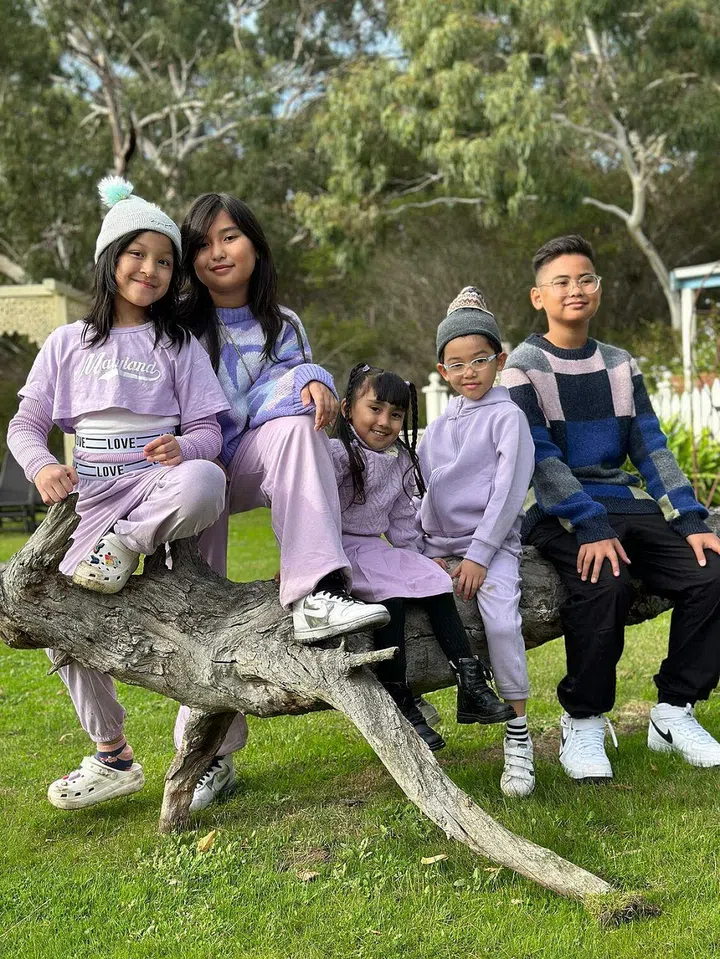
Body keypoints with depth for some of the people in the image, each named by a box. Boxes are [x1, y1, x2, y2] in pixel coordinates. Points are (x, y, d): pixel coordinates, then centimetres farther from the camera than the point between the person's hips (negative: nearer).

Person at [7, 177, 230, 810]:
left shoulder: (179, 346, 11)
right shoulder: (68, 343, 13)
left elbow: (207, 430, 5)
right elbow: (26, 423, 11)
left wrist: (182, 448, -19)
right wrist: (42, 467, -10)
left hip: (160, 482, -2)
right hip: (93, 495, 2)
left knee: (203, 482, -39)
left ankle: (125, 546, -13)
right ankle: (112, 758, 7)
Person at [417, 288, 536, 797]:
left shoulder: (507, 416, -2)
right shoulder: (439, 424, 17)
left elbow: (509, 490, -10)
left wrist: (479, 554, -16)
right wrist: (417, 548, 5)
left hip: (492, 543, -6)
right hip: (437, 544, 6)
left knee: (502, 620, -29)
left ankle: (518, 734, -16)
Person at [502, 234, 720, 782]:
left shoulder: (620, 365, 15)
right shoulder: (523, 367, -1)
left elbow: (652, 449, 9)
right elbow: (541, 459, -12)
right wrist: (591, 526, -24)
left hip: (625, 502, 5)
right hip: (558, 512, -5)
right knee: (603, 583, -34)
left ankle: (674, 712, -2)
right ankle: (583, 724, -15)